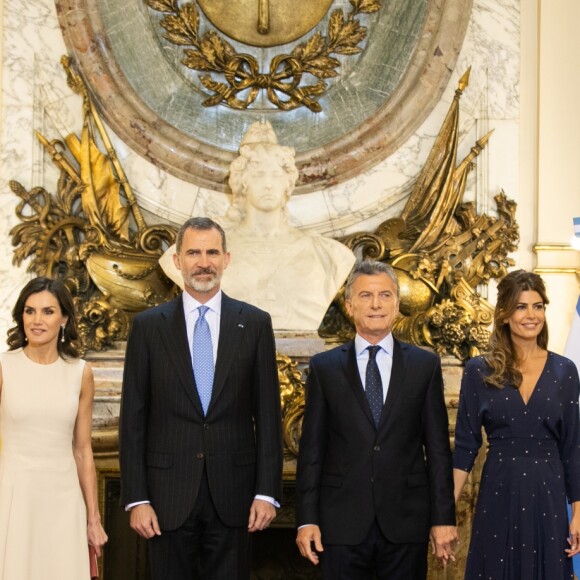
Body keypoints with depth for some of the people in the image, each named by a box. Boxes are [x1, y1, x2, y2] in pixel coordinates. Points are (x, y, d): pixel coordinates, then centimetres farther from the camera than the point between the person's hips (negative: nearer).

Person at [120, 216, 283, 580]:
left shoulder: (255, 324, 4)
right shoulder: (149, 326, 3)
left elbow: (268, 413, 3)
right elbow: (133, 418, 2)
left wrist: (267, 492, -3)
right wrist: (136, 498, -4)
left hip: (233, 494, 0)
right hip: (169, 494, 0)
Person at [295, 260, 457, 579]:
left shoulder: (425, 365, 5)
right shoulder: (324, 367, 5)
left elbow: (437, 447, 4)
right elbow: (312, 448, 4)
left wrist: (443, 518, 1)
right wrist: (307, 519, -2)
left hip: (406, 523, 0)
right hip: (342, 525, 0)